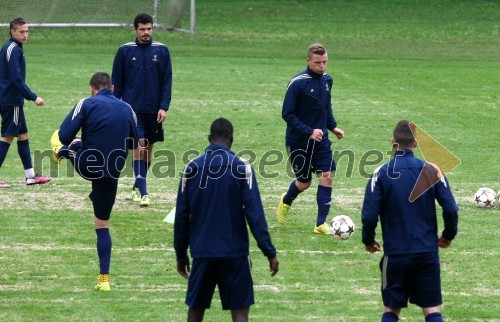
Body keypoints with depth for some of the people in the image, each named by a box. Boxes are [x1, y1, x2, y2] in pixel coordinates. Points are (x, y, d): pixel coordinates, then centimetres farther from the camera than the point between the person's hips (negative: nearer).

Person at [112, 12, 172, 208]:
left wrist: (164, 107, -5)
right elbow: (117, 81, 5)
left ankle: (138, 187, 23)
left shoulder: (161, 51, 2)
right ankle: (142, 191, -17)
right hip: (132, 109, -2)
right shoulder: (125, 51, 0)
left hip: (153, 109, 2)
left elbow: (167, 81, 4)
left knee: (149, 147, 9)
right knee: (139, 145, -13)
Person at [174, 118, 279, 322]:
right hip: (234, 252, -3)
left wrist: (181, 255, 13)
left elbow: (181, 215, 4)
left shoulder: (192, 169, 3)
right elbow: (254, 213, -11)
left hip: (202, 253, 3)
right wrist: (270, 252, -8)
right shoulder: (241, 167, -6)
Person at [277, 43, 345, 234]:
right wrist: (309, 132, -23)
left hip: (320, 139, 5)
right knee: (304, 182, 6)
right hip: (298, 141, -5)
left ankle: (321, 223, -8)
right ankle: (286, 201, 41)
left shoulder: (327, 80, 3)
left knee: (327, 175, -10)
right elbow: (287, 114, -16)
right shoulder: (297, 83, -17)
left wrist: (332, 126, 9)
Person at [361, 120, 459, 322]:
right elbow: (451, 210, -6)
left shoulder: (381, 173, -7)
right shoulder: (432, 171, -4)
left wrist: (368, 240, 9)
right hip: (428, 252, 1)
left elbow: (369, 215, -10)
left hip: (395, 254, -1)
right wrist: (448, 235, 13)